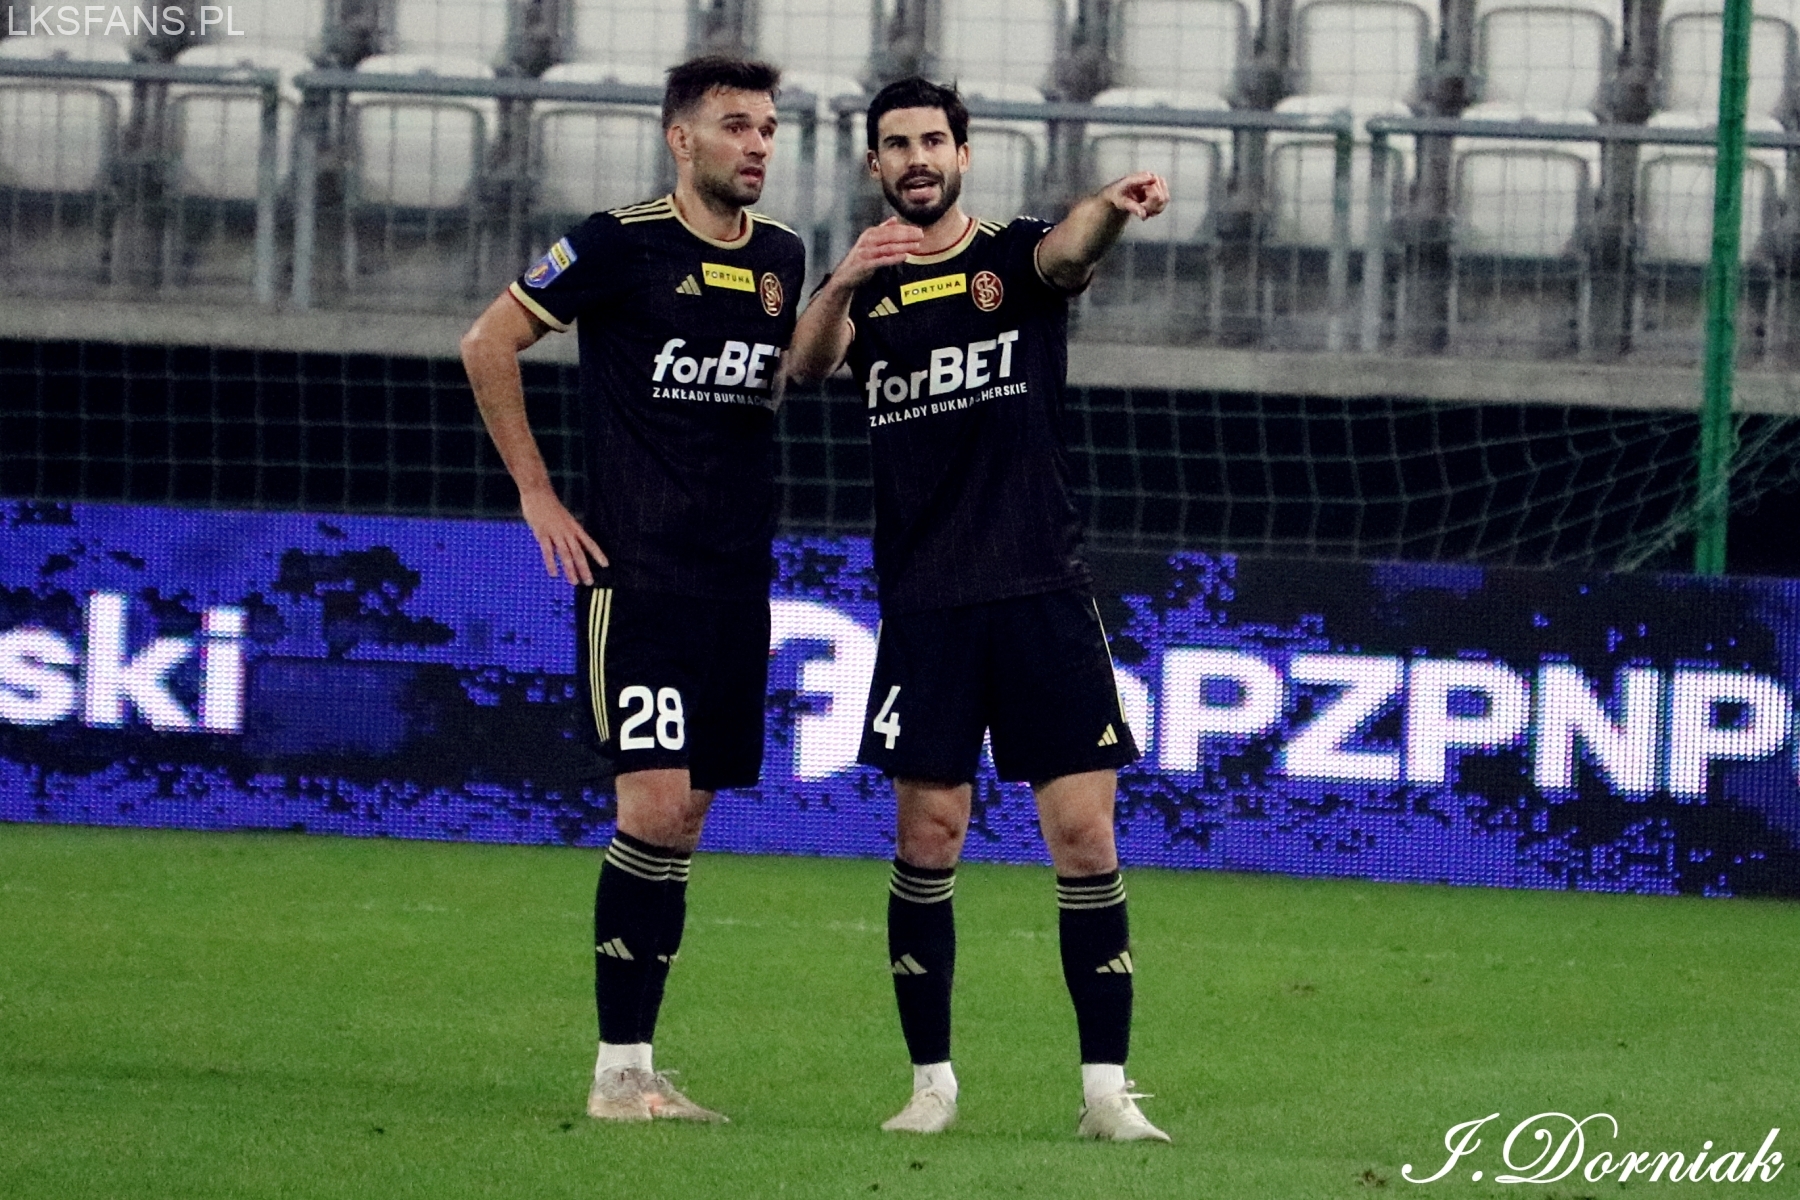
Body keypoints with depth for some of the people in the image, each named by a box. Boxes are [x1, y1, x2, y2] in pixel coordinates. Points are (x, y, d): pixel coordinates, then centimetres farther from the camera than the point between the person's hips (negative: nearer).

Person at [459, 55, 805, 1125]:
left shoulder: (780, 257, 11)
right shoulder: (625, 243, -8)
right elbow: (489, 344, -1)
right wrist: (537, 492, -2)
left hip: (738, 578, 6)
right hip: (636, 573, -6)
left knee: (687, 819, 7)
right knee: (655, 806, -14)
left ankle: (639, 1062, 12)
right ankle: (618, 1070, -10)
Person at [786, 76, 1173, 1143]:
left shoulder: (1015, 258, 4)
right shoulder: (868, 284, 10)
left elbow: (1070, 250, -19)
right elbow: (808, 365, -8)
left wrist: (1114, 208, -43)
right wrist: (843, 285, -29)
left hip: (1043, 593, -1)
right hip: (925, 604, 1)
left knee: (1084, 832, -5)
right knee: (929, 837, 0)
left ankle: (1107, 1088, -2)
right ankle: (932, 1082, 9)